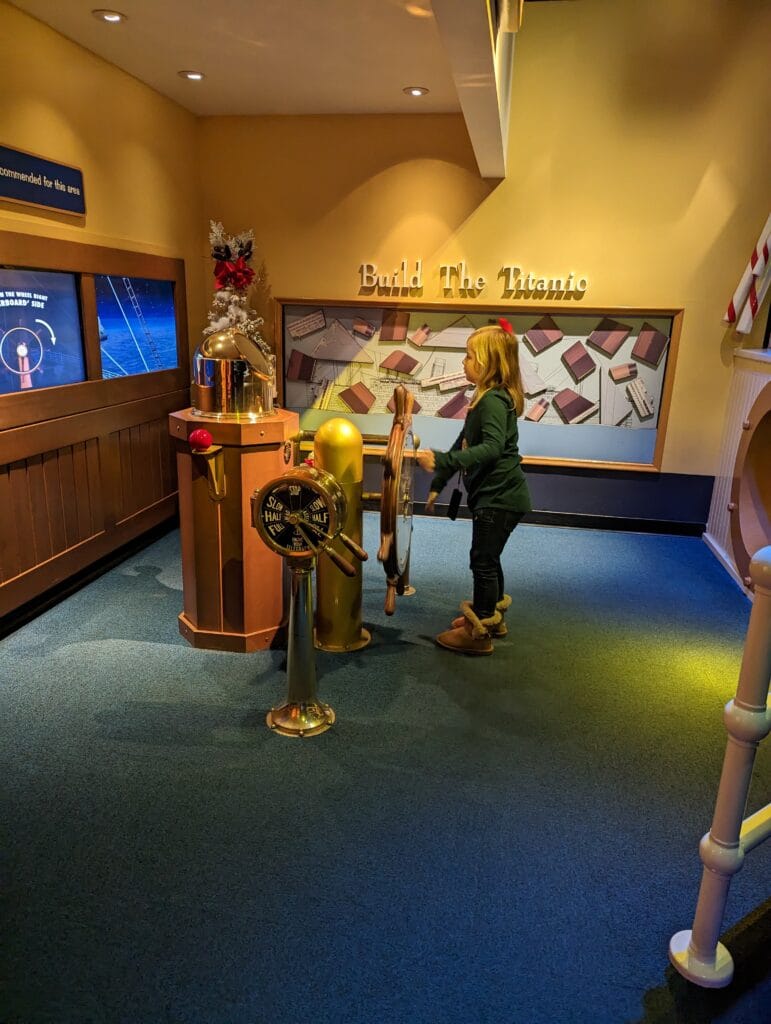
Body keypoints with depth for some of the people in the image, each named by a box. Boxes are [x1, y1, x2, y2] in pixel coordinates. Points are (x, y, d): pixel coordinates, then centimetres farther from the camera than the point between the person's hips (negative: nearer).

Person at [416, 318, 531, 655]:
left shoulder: (494, 400, -19)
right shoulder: (486, 398, 13)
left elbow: (492, 447, -34)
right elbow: (464, 443, 18)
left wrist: (441, 461, -41)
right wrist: (438, 484, 20)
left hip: (500, 497, -10)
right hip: (493, 495, 10)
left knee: (483, 560, -1)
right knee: (487, 558, 20)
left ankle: (479, 633, 11)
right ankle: (491, 616, 36)